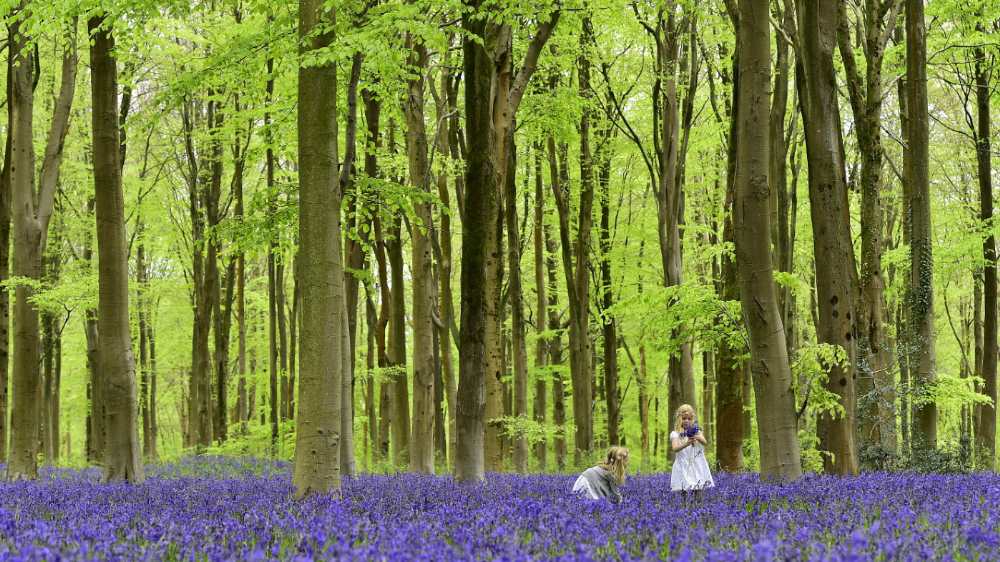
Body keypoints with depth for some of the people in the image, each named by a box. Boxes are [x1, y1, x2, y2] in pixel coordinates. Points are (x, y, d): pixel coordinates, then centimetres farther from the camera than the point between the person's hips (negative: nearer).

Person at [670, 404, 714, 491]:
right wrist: (687, 443, -34)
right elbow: (675, 448, -15)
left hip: (698, 467, 2)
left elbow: (705, 442, -9)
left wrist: (697, 438, -32)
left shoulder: (697, 432, 10)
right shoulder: (675, 434, 3)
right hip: (683, 468, -2)